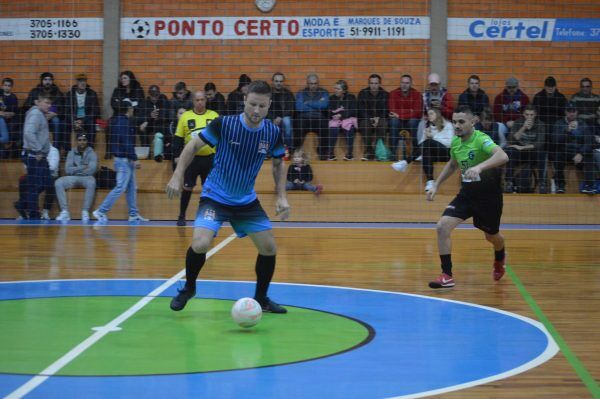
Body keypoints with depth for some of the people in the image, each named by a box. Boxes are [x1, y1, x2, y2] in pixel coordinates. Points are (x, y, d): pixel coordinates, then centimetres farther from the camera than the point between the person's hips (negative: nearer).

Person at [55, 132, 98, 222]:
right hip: (73, 178, 3)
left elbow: (91, 170, -14)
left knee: (91, 183, -38)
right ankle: (65, 212, -27)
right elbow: (67, 170, -3)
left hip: (86, 177, -3)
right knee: (58, 183, -25)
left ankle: (85, 211, -30)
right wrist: (83, 167, -10)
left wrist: (75, 170, -5)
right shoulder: (72, 153, 8)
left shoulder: (91, 154, 1)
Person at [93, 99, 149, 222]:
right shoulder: (124, 122, -16)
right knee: (120, 188, -10)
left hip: (126, 160, 10)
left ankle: (133, 214, 18)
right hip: (124, 160, -10)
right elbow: (126, 143, -22)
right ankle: (101, 211, -9)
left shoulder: (118, 120, 12)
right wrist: (134, 159, -20)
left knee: (132, 188, 14)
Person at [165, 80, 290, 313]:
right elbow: (193, 145, -6)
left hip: (247, 201, 4)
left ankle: (261, 299, 24)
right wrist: (177, 177, -13)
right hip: (215, 197, -4)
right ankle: (188, 288, 7)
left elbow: (278, 164, 10)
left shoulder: (272, 133, -8)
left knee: (269, 248, 1)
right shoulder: (224, 124, -19)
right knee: (200, 244, -23)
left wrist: (281, 196, 0)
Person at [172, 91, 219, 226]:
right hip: (191, 158, -1)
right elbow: (178, 138, 4)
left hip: (209, 158, 1)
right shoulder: (185, 116, 2)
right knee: (187, 187, -1)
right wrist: (177, 155, -3)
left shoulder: (214, 116, 4)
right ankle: (181, 216, 11)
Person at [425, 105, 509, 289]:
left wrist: (480, 166, -56)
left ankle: (499, 260, 53)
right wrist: (436, 185, 16)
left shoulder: (481, 139, -23)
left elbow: (502, 156, -42)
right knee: (442, 226, -14)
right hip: (466, 193, 5)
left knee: (491, 236, 16)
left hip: (488, 194, -5)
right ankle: (447, 275, -7)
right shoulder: (455, 142, -1)